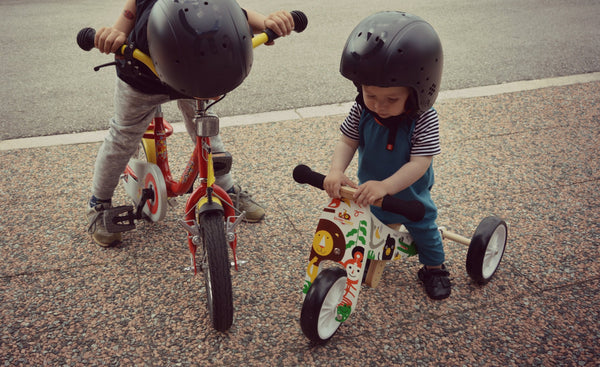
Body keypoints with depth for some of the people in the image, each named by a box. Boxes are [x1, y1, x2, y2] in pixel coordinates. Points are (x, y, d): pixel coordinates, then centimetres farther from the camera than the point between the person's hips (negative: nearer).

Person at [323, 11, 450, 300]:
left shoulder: (424, 119, -32)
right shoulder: (361, 110, -22)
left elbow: (419, 164, -35)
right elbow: (347, 142, -18)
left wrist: (385, 186, -47)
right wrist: (336, 170, -37)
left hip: (408, 191, -2)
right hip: (368, 188, 3)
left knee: (423, 227, 15)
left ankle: (434, 268, 40)